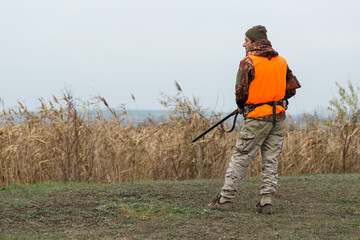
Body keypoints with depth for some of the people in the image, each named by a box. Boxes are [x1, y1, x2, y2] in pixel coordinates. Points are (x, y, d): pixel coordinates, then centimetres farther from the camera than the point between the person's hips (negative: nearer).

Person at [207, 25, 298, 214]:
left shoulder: (248, 61, -9)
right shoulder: (281, 61, 9)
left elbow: (241, 91, -10)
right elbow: (292, 88, 15)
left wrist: (241, 106, 9)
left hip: (257, 118, -5)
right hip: (278, 116, 5)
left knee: (240, 158, 2)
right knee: (271, 160, 8)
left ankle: (225, 199, 4)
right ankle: (266, 202, 5)